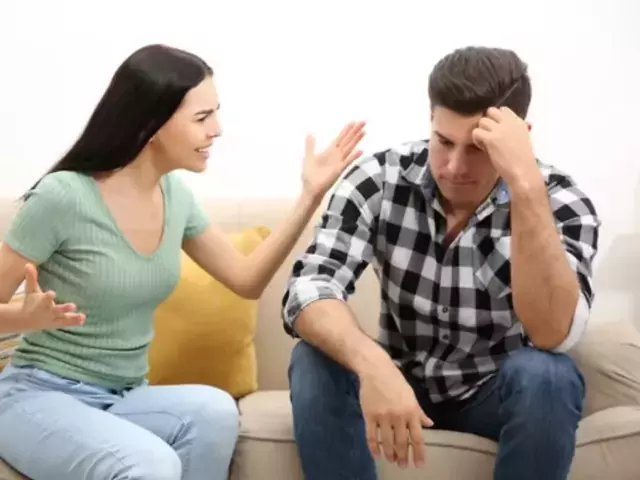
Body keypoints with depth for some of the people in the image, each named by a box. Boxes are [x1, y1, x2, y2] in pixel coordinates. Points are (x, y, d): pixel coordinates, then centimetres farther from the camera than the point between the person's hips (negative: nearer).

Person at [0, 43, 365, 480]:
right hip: (40, 396, -6)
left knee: (214, 409, -28)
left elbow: (247, 280, 6)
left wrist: (311, 196, 0)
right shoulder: (63, 196, -18)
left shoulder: (176, 195, 2)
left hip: (124, 398, 6)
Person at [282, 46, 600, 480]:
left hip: (496, 393, 0)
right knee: (316, 362, -28)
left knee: (546, 375, -34)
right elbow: (308, 291, -28)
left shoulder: (561, 202, -20)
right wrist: (371, 364, -49)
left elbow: (552, 335, -36)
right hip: (399, 382, 1)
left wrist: (526, 184, -43)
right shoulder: (380, 179, -17)